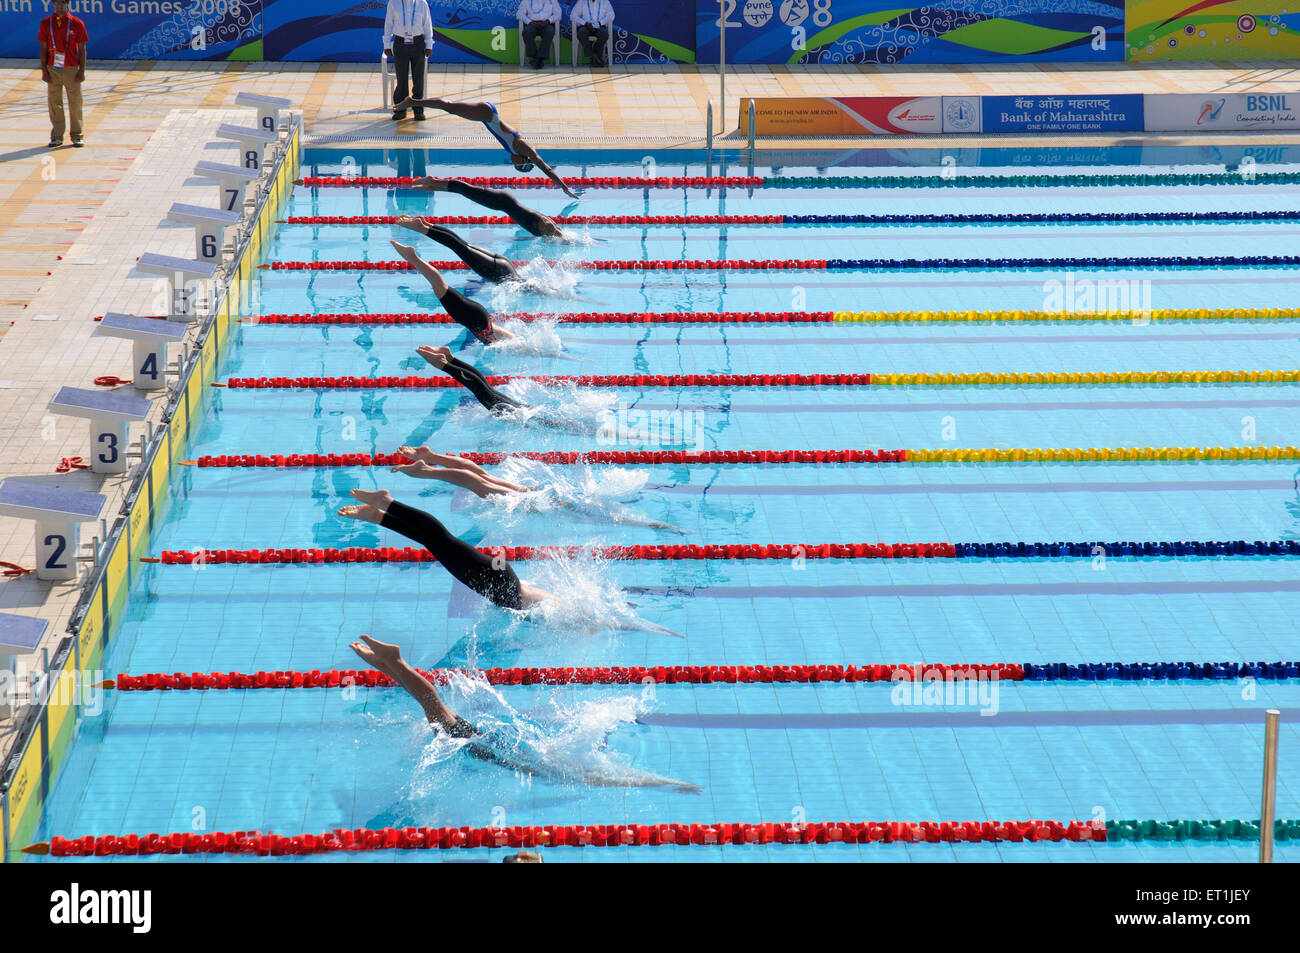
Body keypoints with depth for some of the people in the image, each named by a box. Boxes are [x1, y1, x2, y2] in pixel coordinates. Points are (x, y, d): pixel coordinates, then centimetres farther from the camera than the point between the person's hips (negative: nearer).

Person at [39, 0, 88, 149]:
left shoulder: (77, 23, 0)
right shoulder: (46, 23, 4)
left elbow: (82, 49, 2)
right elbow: (43, 48, 6)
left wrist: (82, 71, -5)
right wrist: (44, 70, -1)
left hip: (71, 69, -1)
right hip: (53, 69, 1)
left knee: (75, 103, 1)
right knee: (54, 103, 2)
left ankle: (77, 135, 9)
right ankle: (56, 136, 8)